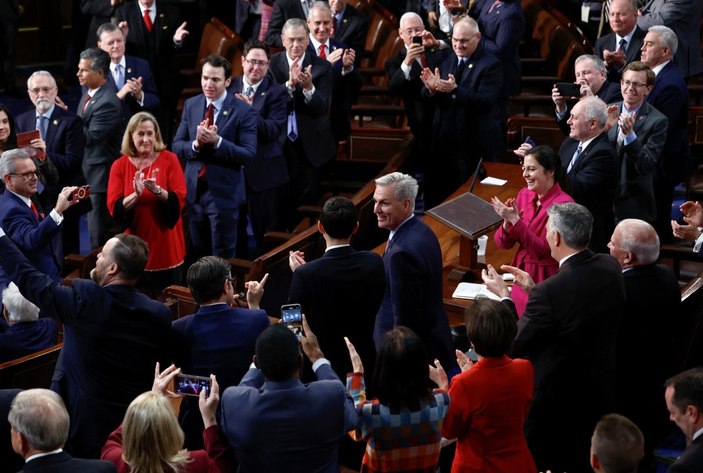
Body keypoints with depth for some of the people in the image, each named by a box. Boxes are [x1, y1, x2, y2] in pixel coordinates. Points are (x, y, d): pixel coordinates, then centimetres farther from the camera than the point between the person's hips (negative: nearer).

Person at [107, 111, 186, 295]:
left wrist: (157, 190, -27)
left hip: (165, 247, -1)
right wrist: (136, 195, -24)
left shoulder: (169, 160, -4)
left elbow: (179, 199, -10)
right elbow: (114, 208, -7)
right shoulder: (119, 166, 0)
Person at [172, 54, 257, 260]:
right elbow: (176, 146, 3)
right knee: (196, 255, 17)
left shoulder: (243, 111, -11)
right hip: (194, 190, 5)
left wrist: (217, 141, -27)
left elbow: (249, 155, -16)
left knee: (222, 258, 7)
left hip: (224, 193, -5)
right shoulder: (191, 105, 5)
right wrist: (196, 143, -18)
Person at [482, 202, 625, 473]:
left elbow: (515, 347, -19)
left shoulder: (550, 291, -31)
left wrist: (504, 296, -7)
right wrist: (534, 289, 5)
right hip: (602, 392, 7)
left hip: (558, 402, -7)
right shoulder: (610, 268, -9)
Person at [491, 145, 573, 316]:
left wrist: (515, 220, -24)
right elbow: (502, 243, 3)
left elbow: (544, 251, -21)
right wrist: (507, 222, -17)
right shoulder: (524, 195, 2)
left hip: (545, 279, -6)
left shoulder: (562, 204, -17)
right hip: (521, 273, 6)